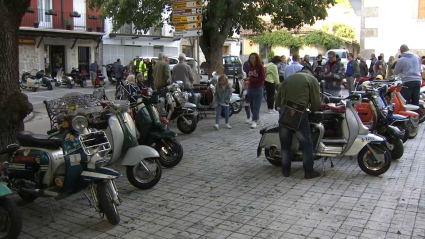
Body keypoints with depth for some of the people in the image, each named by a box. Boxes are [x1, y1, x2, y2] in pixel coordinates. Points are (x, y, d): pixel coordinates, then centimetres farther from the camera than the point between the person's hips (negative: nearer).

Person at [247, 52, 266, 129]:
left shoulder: (261, 67, -8)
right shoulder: (249, 67, 7)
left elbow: (262, 78, -13)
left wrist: (251, 79, -17)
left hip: (258, 89, -6)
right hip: (250, 88, 6)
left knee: (256, 106, -7)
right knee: (252, 105, 12)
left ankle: (254, 121, -6)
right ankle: (257, 118, 30)